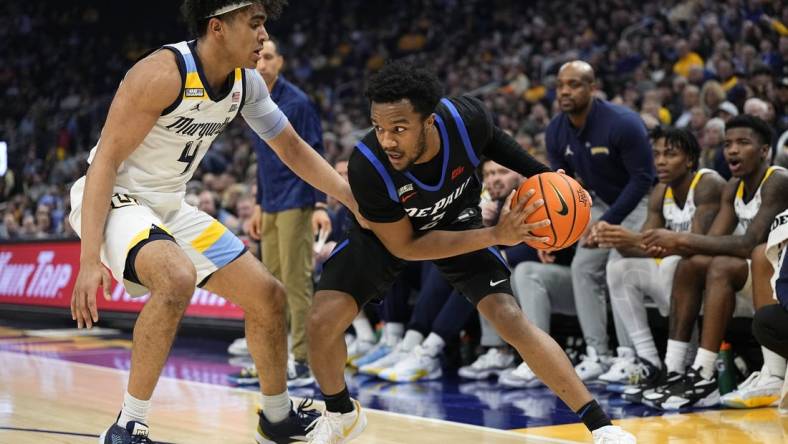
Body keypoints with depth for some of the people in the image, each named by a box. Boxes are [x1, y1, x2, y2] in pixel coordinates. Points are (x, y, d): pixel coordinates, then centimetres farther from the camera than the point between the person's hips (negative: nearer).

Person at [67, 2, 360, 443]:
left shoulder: (246, 81, -2)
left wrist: (354, 199, 2)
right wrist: (90, 260, -32)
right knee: (178, 278, -37)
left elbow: (291, 147, 12)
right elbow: (105, 160, -25)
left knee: (268, 295, 9)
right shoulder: (163, 73, -25)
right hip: (114, 201, -8)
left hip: (171, 207, 8)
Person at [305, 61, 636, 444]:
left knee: (509, 317, -14)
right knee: (322, 322, -15)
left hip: (454, 218, 1)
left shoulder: (467, 118, -33)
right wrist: (496, 236, -31)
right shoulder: (367, 166, -39)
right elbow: (403, 246, -26)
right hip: (387, 231, -1)